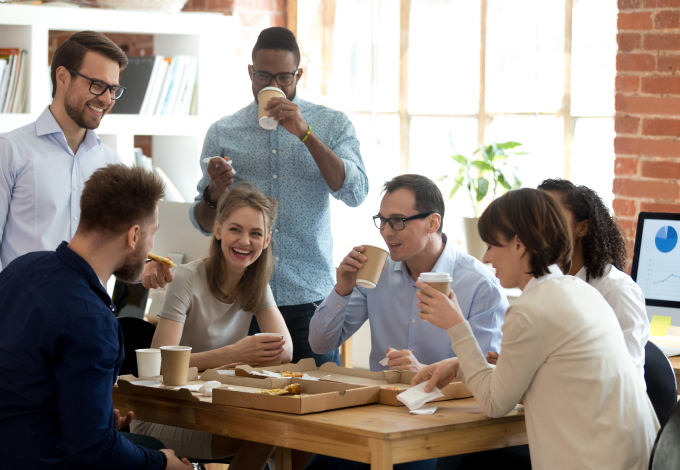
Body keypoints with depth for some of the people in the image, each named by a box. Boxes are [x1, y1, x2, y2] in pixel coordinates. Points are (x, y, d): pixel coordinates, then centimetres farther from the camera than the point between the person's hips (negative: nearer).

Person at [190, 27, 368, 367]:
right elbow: (204, 224, 10)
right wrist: (214, 193, -12)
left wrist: (305, 133, -15)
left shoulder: (332, 125, 5)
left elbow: (355, 194, -10)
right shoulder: (223, 133, 8)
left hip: (310, 298, -1)